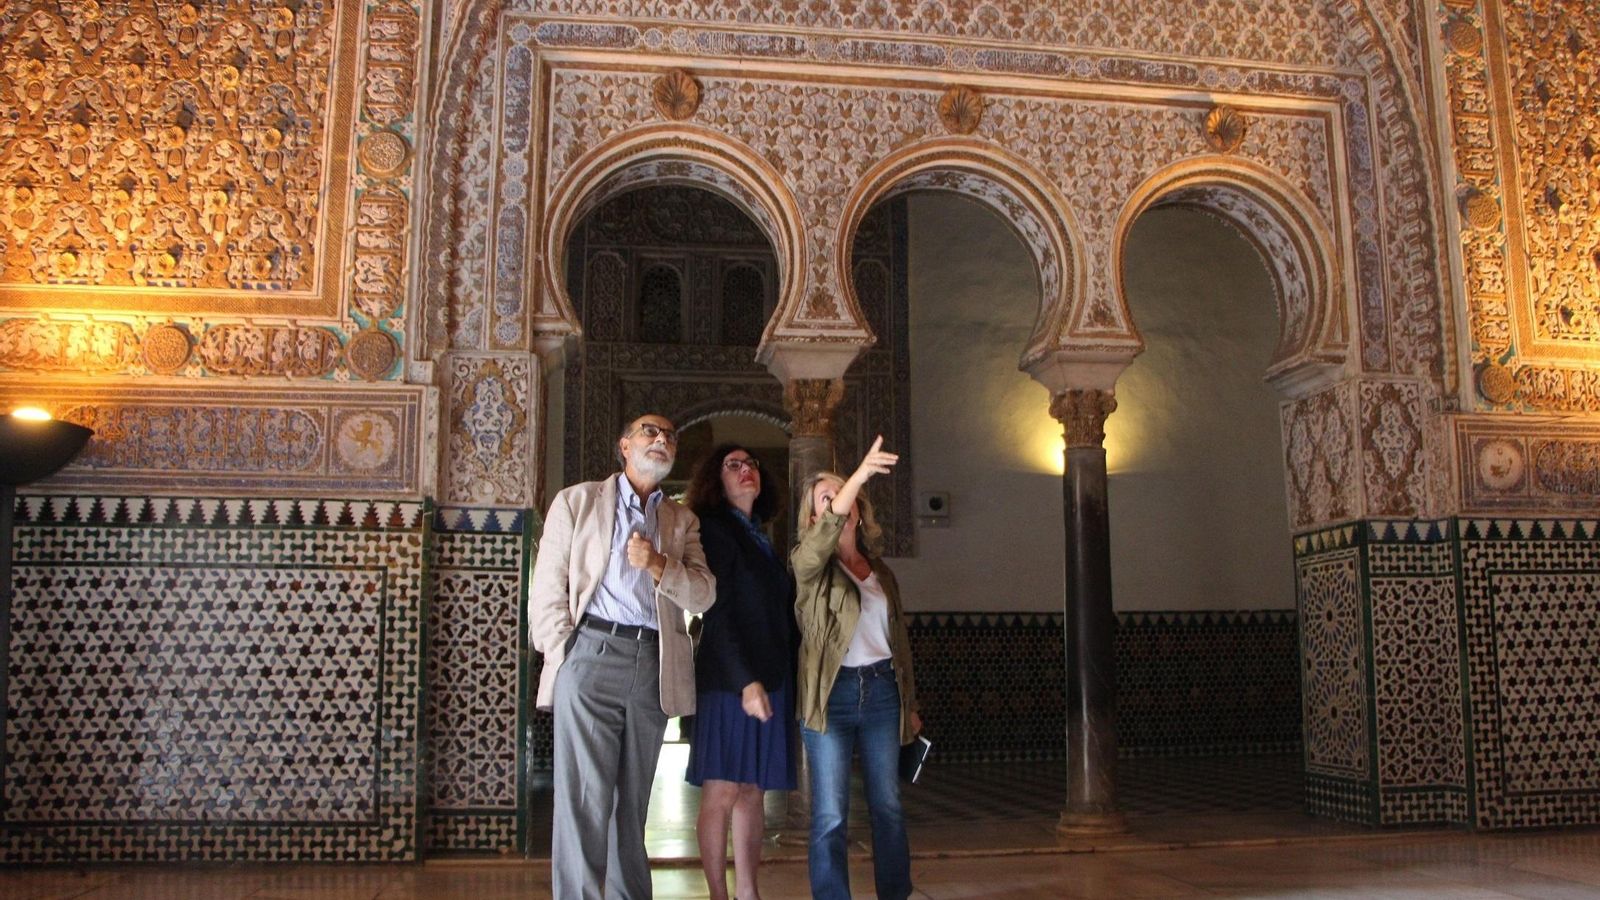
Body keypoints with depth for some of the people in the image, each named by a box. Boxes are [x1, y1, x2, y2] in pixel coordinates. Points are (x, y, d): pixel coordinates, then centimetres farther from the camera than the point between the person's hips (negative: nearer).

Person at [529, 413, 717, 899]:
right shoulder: (577, 501, 11)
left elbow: (704, 595, 5)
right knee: (585, 797, -9)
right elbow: (547, 589, 5)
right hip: (592, 654, -3)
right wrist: (563, 655, -5)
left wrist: (660, 565, -12)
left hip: (654, 665, 3)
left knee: (633, 802, 9)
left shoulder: (682, 521, 18)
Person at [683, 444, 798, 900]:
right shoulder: (715, 531, -4)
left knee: (752, 793, 8)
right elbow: (717, 614, -12)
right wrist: (745, 681, -20)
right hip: (729, 678, -7)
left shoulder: (761, 540, 19)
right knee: (721, 794, -3)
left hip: (772, 678, 7)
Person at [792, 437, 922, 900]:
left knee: (889, 806, 9)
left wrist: (910, 704, 18)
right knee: (830, 815, -3)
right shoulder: (809, 564, -1)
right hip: (832, 692, -4)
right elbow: (821, 540, -25)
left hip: (882, 689, 4)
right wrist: (859, 475, -38)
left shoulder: (880, 570, 14)